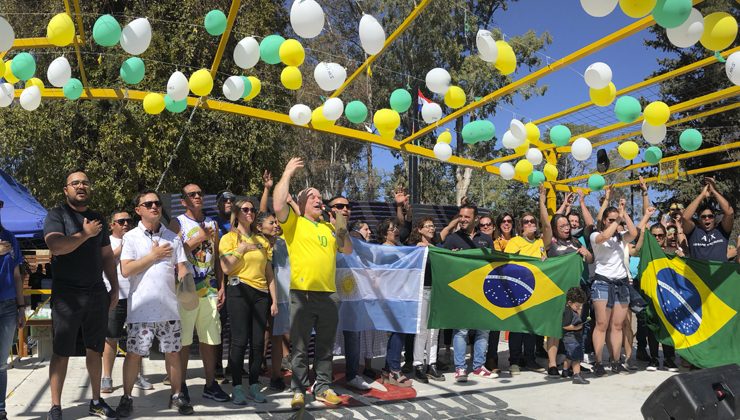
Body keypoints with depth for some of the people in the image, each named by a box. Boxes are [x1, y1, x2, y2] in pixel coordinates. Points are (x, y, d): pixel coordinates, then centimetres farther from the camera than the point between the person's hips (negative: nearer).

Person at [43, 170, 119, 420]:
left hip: (97, 293, 5)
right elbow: (56, 246, -20)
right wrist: (86, 233, -11)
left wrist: (115, 288, 11)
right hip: (67, 294, -5)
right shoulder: (57, 215, -2)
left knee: (95, 350, 11)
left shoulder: (98, 219, 14)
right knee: (61, 352, 1)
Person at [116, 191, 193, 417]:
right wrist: (153, 256, -9)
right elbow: (126, 270, -8)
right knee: (134, 353, 4)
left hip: (169, 306, 3)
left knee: (173, 352, 9)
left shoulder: (173, 238, 9)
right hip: (141, 307, -2)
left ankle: (177, 395, 21)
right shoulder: (131, 237, 1)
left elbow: (182, 269, 6)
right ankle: (127, 397, 20)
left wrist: (187, 280, -16)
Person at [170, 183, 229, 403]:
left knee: (210, 339, 8)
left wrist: (221, 287, 9)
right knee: (183, 340, 0)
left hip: (210, 290, 4)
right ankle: (181, 385, 14)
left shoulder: (212, 224, 14)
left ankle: (210, 385, 18)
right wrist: (195, 241, -15)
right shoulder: (178, 223, 2)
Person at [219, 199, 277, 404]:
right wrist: (242, 248, -9)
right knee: (240, 340, -6)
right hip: (239, 291, -4)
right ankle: (237, 388, 3)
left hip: (261, 294, 4)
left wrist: (274, 300, 10)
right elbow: (226, 268, -10)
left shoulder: (262, 240, 15)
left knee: (258, 341, 3)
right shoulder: (229, 238, 5)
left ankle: (254, 385, 13)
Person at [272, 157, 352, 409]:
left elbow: (347, 250, 19)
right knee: (300, 347, 4)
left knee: (325, 346, 13)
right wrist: (287, 174, -11)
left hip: (329, 294, 5)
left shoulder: (329, 227, 17)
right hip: (302, 293, -5)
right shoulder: (294, 223, 1)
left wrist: (343, 229, 3)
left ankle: (323, 387, 25)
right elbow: (278, 206, -18)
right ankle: (299, 390, 16)